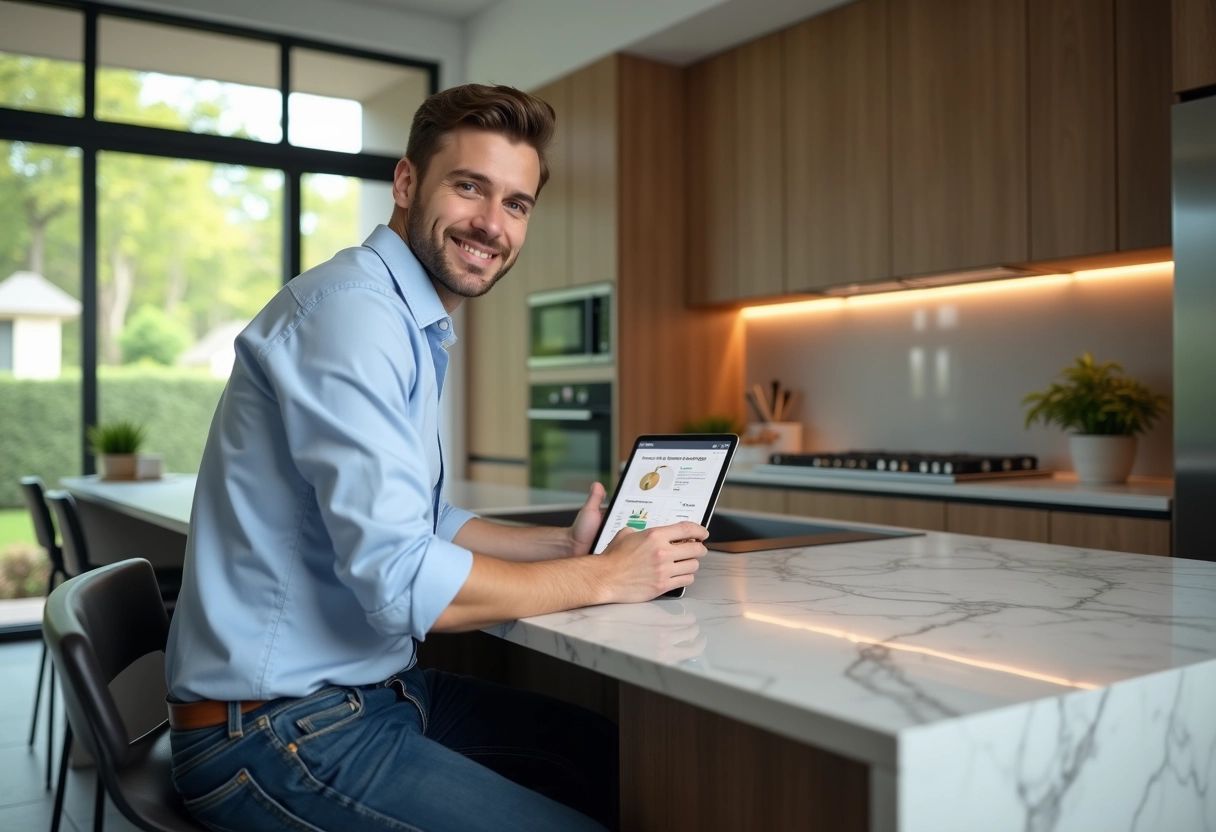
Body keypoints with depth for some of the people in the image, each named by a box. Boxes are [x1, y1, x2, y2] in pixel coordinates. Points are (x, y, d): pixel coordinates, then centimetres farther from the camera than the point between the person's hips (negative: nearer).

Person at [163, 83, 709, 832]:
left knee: (634, 765, 12)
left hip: (375, 686, 10)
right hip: (276, 731, -10)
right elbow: (402, 579, -27)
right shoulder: (351, 307, -20)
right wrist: (604, 579, -15)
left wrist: (565, 545, 6)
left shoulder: (413, 326, 13)